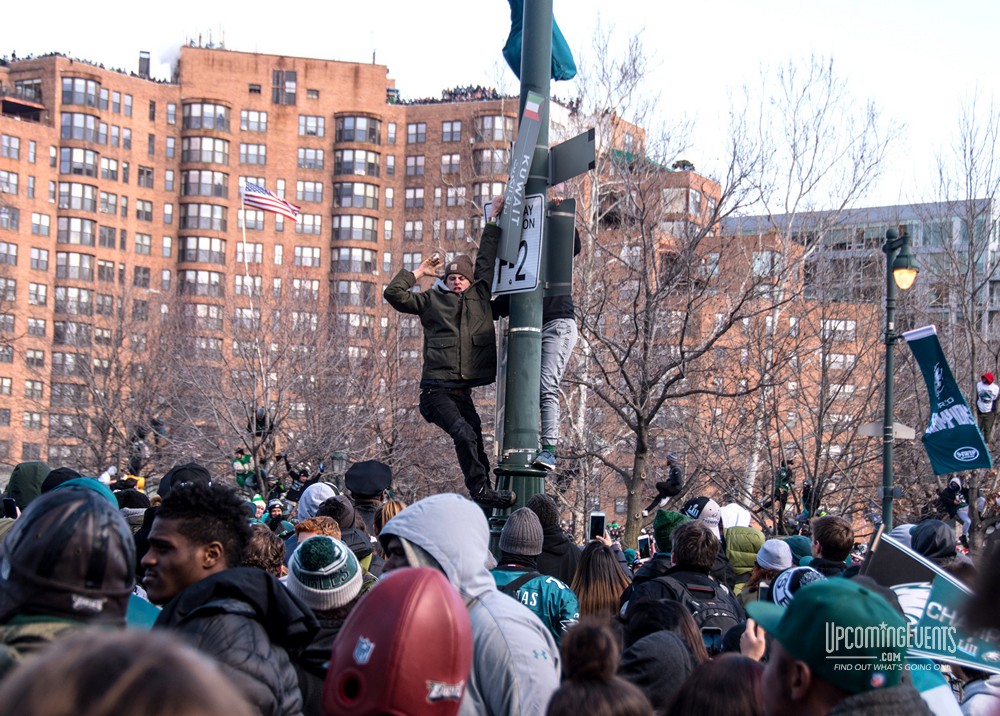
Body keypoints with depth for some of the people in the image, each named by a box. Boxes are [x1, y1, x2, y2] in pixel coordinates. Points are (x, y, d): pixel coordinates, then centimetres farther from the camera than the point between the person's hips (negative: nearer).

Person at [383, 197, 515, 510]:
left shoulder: (480, 295, 15)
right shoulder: (431, 300, 9)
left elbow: (486, 260, 20)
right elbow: (393, 293, 4)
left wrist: (494, 219, 24)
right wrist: (419, 272, 9)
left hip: (463, 391, 4)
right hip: (436, 388, -4)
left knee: (476, 440, 1)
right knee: (465, 434, -24)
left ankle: (483, 502, 4)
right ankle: (481, 490, -22)